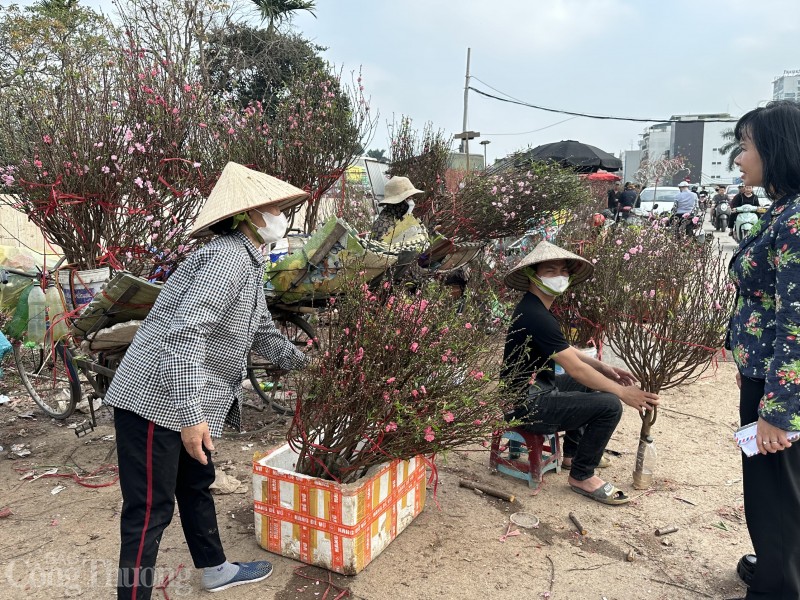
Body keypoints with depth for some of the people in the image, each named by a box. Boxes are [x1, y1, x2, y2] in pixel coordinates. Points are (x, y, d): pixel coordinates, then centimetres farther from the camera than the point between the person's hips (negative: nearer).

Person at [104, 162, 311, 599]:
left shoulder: (248, 261, 13)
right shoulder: (229, 256, -20)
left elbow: (262, 332, 25)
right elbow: (184, 333, -30)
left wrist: (306, 365, 31)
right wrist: (190, 414, -31)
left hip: (186, 402, 11)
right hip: (156, 400, -11)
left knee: (196, 486, 23)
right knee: (150, 509, -1)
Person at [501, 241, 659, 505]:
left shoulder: (535, 308, 9)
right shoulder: (535, 316, -25)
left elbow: (565, 351, 18)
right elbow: (575, 369, -24)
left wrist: (605, 368, 7)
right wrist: (623, 392, -16)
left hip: (536, 389, 11)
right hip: (528, 404, -11)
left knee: (594, 380, 25)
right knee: (609, 405, -19)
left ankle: (571, 453, 30)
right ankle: (581, 476, -1)